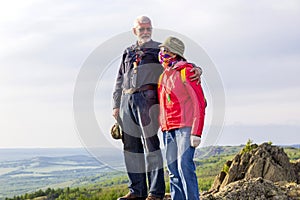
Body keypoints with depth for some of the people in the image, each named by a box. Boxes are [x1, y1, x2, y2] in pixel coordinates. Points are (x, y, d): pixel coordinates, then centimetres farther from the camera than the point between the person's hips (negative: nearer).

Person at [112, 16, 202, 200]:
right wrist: (116, 105, 16)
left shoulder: (160, 49, 10)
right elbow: (120, 80, 23)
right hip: (127, 100, 5)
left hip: (147, 97, -5)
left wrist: (196, 69, -22)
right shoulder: (128, 53, 23)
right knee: (131, 145, 4)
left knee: (150, 142, -11)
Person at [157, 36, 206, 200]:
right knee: (173, 170, 6)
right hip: (168, 129, 7)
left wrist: (196, 132, -15)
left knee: (184, 166, -14)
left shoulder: (186, 71, -5)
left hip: (185, 127, -7)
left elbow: (199, 103, -9)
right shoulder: (163, 76, 17)